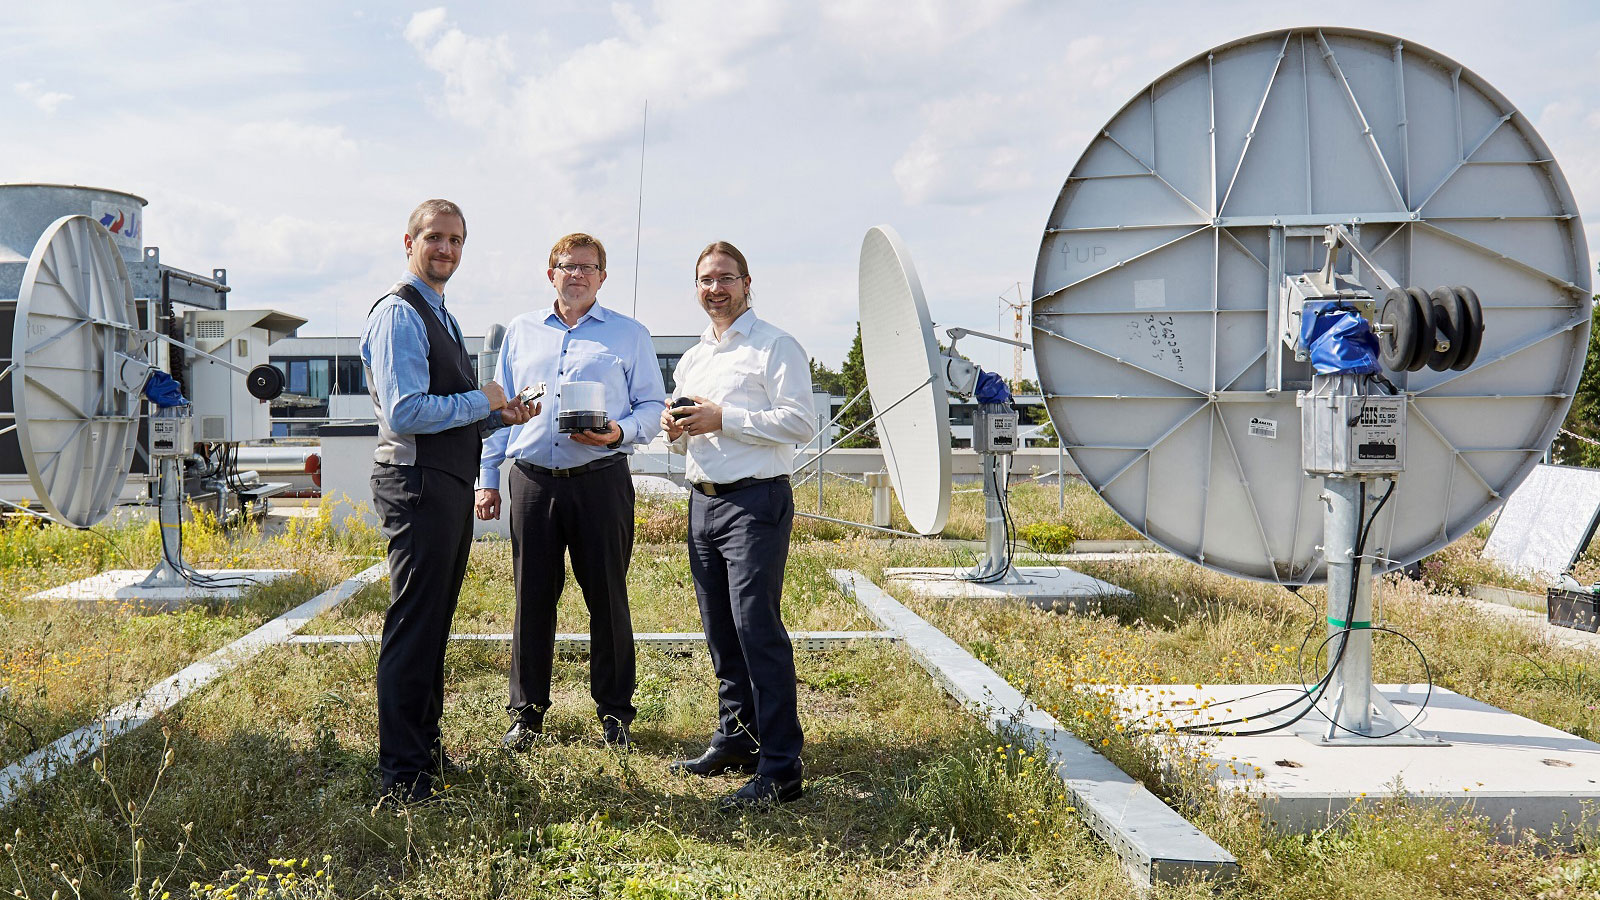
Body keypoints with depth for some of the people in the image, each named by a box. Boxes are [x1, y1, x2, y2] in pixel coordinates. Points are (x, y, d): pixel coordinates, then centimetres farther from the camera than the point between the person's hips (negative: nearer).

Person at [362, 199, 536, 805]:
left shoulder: (441, 317, 20)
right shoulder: (399, 314, -12)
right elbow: (405, 414, -22)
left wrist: (499, 415, 8)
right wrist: (482, 401, -12)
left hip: (450, 484, 10)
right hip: (418, 483, -10)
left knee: (434, 625, 18)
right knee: (413, 629, -6)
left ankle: (425, 748, 30)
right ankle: (403, 777, 1)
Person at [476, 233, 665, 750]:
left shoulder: (629, 335, 9)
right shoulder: (520, 332, 17)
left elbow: (653, 406, 8)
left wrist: (621, 432, -13)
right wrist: (487, 477, 11)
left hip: (601, 480, -2)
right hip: (533, 481, 2)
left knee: (607, 597, 2)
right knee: (532, 597, 4)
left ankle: (614, 710, 14)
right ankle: (527, 711, 16)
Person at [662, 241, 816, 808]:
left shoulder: (775, 348, -4)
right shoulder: (691, 360, 20)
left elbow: (800, 422, -16)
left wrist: (723, 419, -18)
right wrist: (677, 431, 5)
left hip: (756, 501, -8)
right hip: (704, 501, 8)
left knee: (758, 628, -12)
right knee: (720, 630, 12)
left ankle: (780, 768, -10)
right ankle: (735, 740, 24)